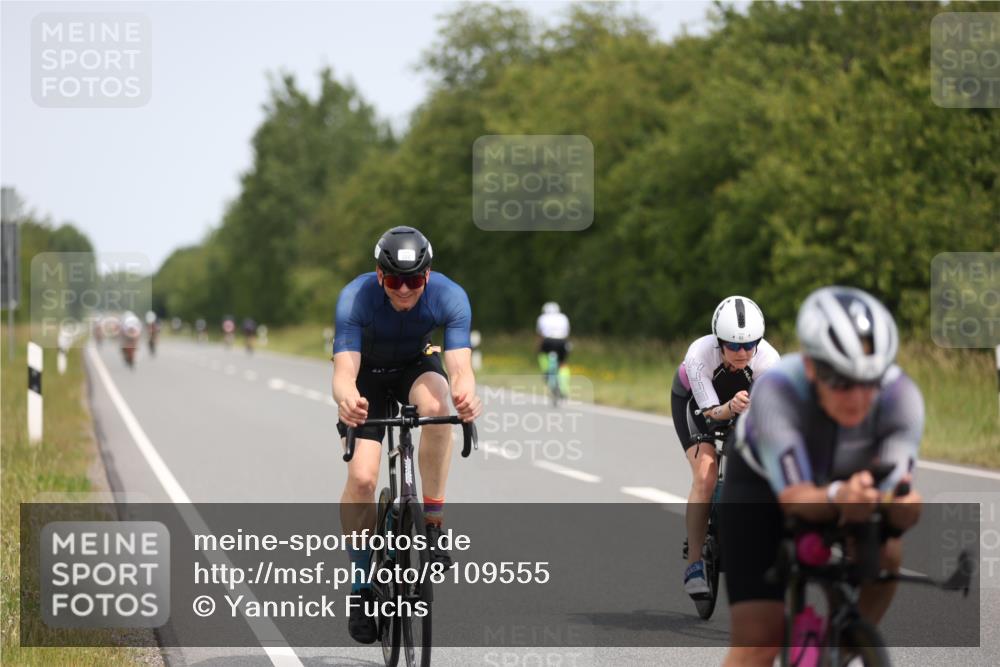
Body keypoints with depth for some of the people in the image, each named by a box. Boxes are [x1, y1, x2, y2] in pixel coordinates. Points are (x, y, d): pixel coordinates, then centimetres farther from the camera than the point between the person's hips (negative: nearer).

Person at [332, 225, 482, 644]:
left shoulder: (449, 296, -30)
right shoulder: (356, 297, -34)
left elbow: (460, 366, -40)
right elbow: (343, 370, -42)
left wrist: (466, 395, -64)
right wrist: (346, 399, -66)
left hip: (417, 365, 1)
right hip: (367, 375, -1)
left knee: (436, 406, -35)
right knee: (361, 478, -17)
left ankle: (433, 524, -23)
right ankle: (362, 585, 1)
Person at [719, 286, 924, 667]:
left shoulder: (900, 396, -32)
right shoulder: (776, 391, -39)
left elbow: (894, 487, -40)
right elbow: (794, 496, -47)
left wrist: (901, 505, -65)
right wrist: (837, 497, -69)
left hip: (846, 479, 3)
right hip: (763, 486, -2)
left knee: (885, 552, -29)